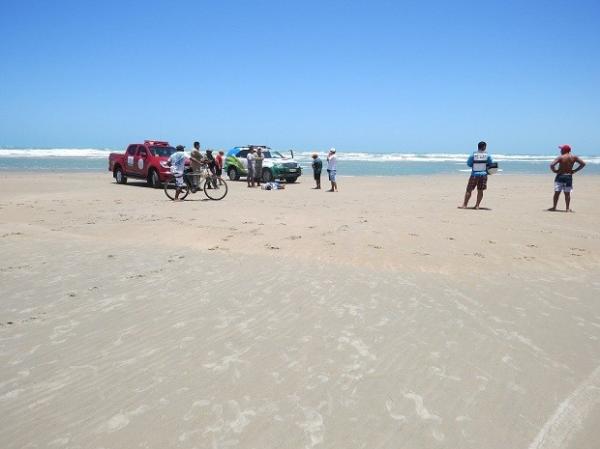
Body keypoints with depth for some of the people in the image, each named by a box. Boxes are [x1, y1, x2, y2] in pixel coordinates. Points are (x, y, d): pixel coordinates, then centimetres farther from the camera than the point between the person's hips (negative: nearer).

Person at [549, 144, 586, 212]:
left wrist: (554, 170, -4)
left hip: (560, 176, -3)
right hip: (569, 176, 4)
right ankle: (567, 208, 6)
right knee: (567, 193, 6)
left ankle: (554, 207, 1)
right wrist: (575, 170, 7)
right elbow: (583, 164, 6)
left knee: (557, 192, -1)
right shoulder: (574, 157, 3)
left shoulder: (560, 157, -10)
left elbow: (552, 165, -21)